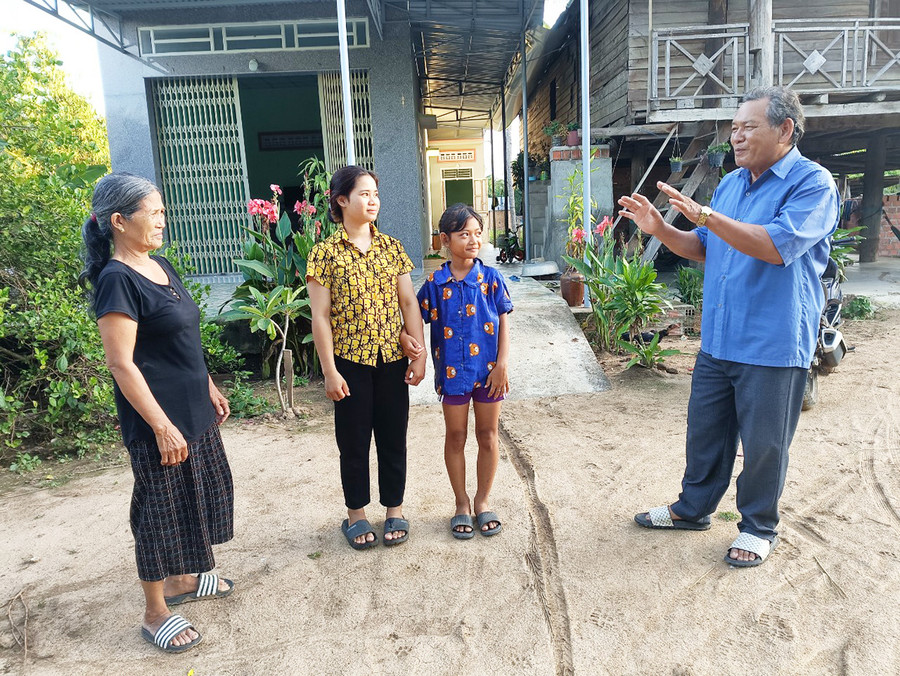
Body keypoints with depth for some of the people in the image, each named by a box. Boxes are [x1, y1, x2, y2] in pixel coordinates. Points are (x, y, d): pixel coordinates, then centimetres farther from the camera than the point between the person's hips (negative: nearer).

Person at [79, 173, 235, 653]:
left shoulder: (160, 266, 8)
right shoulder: (117, 280, -19)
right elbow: (121, 363, -22)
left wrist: (209, 388, 19)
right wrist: (161, 426, -22)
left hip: (192, 410, 9)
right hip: (157, 419, -9)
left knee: (193, 496, 20)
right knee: (160, 509, 5)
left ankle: (181, 579, 40)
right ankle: (155, 612, 24)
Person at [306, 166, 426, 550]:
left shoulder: (391, 248, 5)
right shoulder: (325, 253, -5)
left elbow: (409, 304, 4)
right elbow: (321, 316, -7)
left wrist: (419, 355, -1)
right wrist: (329, 370, -10)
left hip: (392, 359, 3)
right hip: (350, 361, -3)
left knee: (393, 437, 11)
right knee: (354, 440, 10)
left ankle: (395, 510, 29)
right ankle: (356, 514, 29)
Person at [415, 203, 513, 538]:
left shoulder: (491, 278, -4)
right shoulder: (434, 283, -3)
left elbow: (503, 323, -2)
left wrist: (502, 365, -8)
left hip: (488, 370, 0)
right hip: (452, 370, 0)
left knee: (488, 436, 11)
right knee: (455, 438, 11)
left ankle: (483, 500, 29)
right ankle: (462, 504, 28)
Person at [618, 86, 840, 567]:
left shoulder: (813, 183, -10)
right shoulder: (731, 183, 12)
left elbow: (777, 245, -25)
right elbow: (704, 250, 17)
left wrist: (705, 216, -29)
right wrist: (659, 228, 1)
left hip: (772, 347, -6)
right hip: (717, 341, 7)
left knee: (763, 443, 7)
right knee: (705, 430, 16)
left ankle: (759, 527, 27)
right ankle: (694, 508, 34)